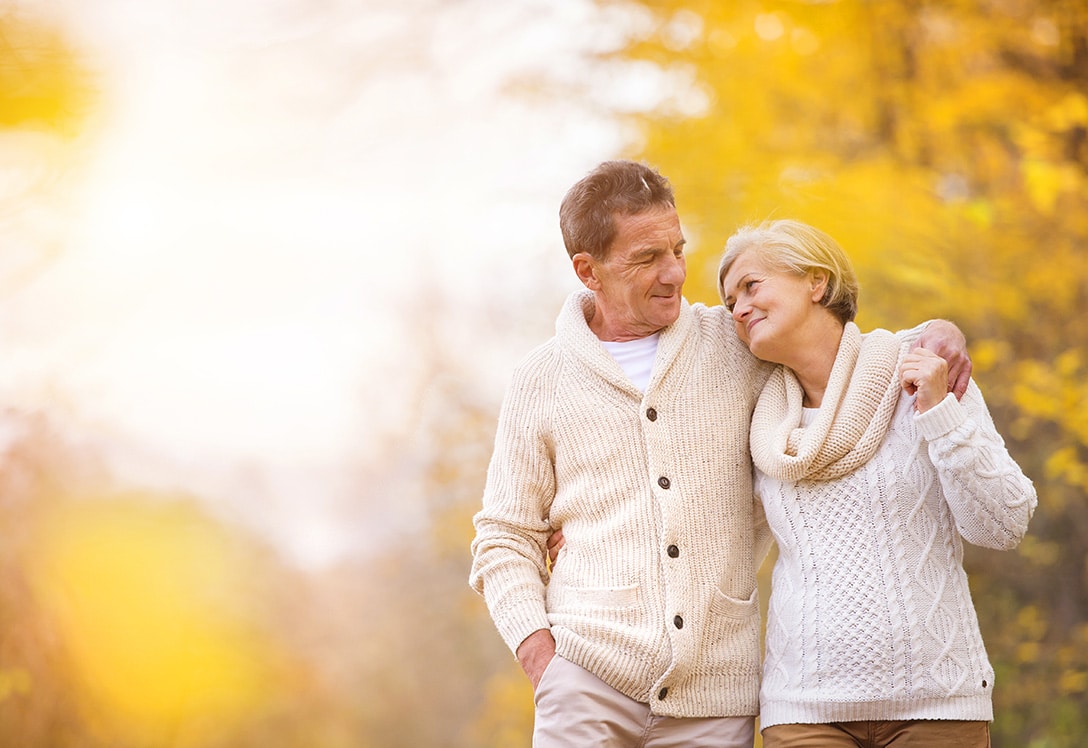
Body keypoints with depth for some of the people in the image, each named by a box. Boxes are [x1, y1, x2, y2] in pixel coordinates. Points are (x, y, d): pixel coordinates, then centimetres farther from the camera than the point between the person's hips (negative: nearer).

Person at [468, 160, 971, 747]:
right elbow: (505, 540, 11)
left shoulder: (737, 347, 9)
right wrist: (537, 649, -4)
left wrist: (932, 334, 2)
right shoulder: (542, 380, 8)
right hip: (590, 675, -1)